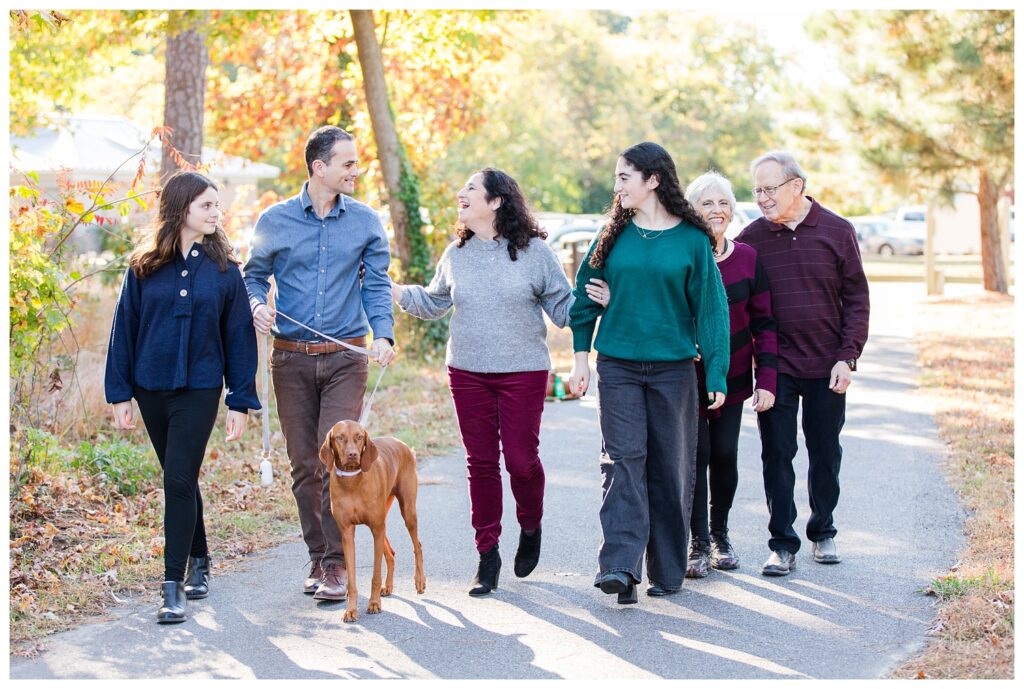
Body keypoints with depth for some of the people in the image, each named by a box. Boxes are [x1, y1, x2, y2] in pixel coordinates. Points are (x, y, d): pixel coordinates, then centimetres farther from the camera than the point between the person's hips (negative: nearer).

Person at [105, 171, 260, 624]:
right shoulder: (145, 265, 0)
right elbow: (124, 329, 3)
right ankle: (198, 561, 32)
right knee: (179, 480, 14)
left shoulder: (223, 268, -1)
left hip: (199, 389, -2)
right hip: (152, 388, 2)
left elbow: (239, 336, 1)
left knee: (179, 482, -10)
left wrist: (241, 402, -2)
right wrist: (120, 394, 0)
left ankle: (174, 587, -7)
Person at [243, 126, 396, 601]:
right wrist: (257, 306, -12)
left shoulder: (366, 222, 4)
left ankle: (337, 563, -4)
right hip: (292, 360, 1)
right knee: (304, 465, 6)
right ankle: (317, 558, 18)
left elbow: (377, 284, 4)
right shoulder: (275, 221, 2)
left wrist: (383, 334, -13)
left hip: (345, 360, -1)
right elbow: (253, 276, 10)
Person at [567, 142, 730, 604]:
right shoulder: (614, 235, 6)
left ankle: (667, 570, 17)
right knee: (623, 460, -11)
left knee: (670, 468, 6)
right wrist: (581, 356, 5)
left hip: (673, 369, -1)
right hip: (617, 366, 1)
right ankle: (620, 566, -18)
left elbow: (710, 308, 0)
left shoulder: (692, 239, -1)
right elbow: (585, 296, 12)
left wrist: (717, 374, -4)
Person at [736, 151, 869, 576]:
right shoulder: (753, 237, 0)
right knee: (777, 453, 0)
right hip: (775, 366, 0)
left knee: (825, 453, 10)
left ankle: (822, 533, 27)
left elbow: (856, 298, 1)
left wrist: (847, 357, -6)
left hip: (826, 367, 0)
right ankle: (782, 544, 7)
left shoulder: (837, 232, -1)